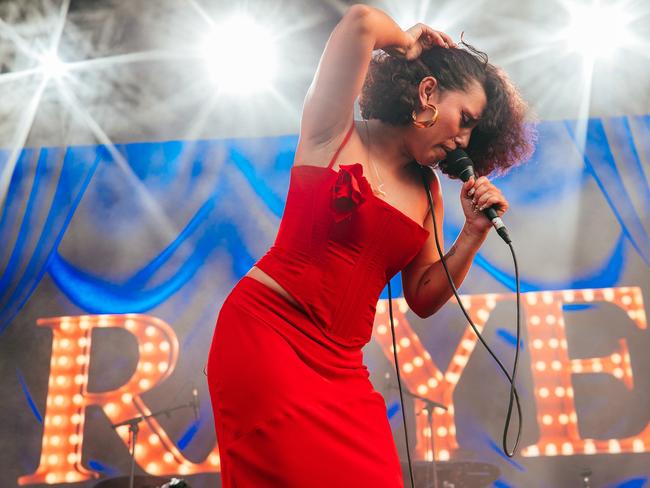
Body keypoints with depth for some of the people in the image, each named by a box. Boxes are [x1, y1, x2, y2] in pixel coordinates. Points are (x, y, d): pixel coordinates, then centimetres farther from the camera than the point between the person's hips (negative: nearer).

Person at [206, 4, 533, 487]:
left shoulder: (428, 192, 12)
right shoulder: (333, 132, -1)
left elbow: (423, 298, 12)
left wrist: (474, 233, 2)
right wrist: (408, 44, 4)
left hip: (340, 366, 6)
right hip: (267, 333, -5)